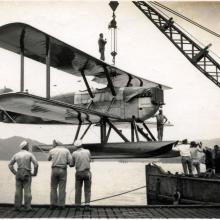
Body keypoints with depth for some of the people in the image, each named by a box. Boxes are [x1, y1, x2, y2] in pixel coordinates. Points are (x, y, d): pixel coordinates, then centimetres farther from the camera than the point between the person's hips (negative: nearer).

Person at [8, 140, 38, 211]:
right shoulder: (30, 154, -7)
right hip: (27, 175, -3)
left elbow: (10, 165, 8)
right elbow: (36, 164, -15)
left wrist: (15, 173, 13)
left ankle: (17, 206, 4)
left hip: (18, 174, 4)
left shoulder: (16, 155, 5)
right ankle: (27, 207, -2)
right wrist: (35, 173, -2)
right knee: (27, 191, -1)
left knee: (18, 191, 6)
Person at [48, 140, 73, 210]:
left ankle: (53, 204, 5)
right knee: (62, 188, 3)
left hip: (54, 169, 1)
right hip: (63, 170, -1)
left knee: (53, 187, 10)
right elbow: (70, 162, -4)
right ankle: (61, 205, 1)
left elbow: (49, 159, 28)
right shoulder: (66, 150, 5)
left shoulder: (52, 151, 7)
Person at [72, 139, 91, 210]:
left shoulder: (74, 153, -4)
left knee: (78, 190, 8)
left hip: (78, 173, 0)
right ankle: (87, 205, -8)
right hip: (87, 172, 0)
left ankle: (77, 206, 6)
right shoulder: (87, 151, 0)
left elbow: (72, 164, 6)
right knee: (87, 190, 4)